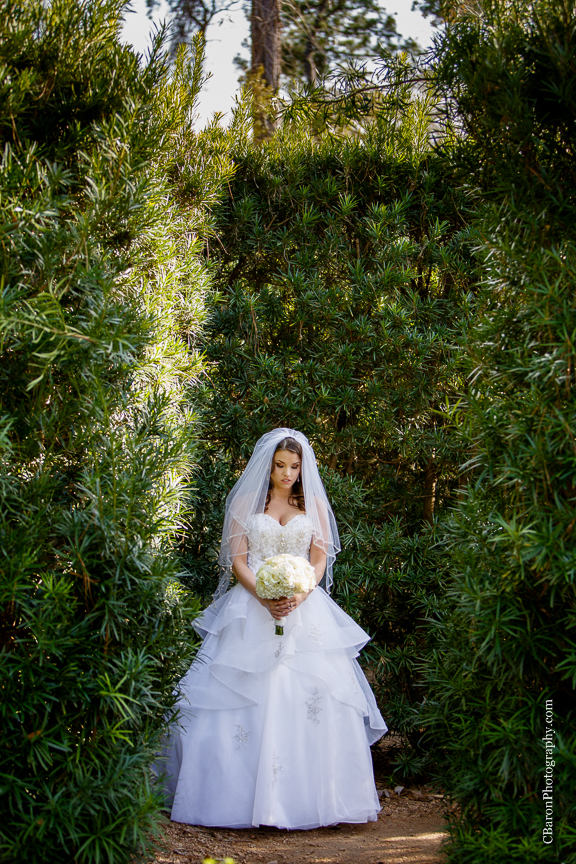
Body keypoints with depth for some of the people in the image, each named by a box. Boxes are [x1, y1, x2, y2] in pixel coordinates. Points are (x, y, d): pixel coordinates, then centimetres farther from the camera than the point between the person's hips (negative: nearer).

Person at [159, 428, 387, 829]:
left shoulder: (314, 504, 12)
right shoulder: (245, 502, 9)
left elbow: (320, 560, 6)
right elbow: (237, 559, 2)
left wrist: (299, 595, -13)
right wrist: (264, 596, -14)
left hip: (305, 611, 1)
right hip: (252, 608, -1)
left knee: (312, 697, -8)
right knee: (244, 699, -7)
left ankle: (309, 796, -1)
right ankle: (243, 796, -2)